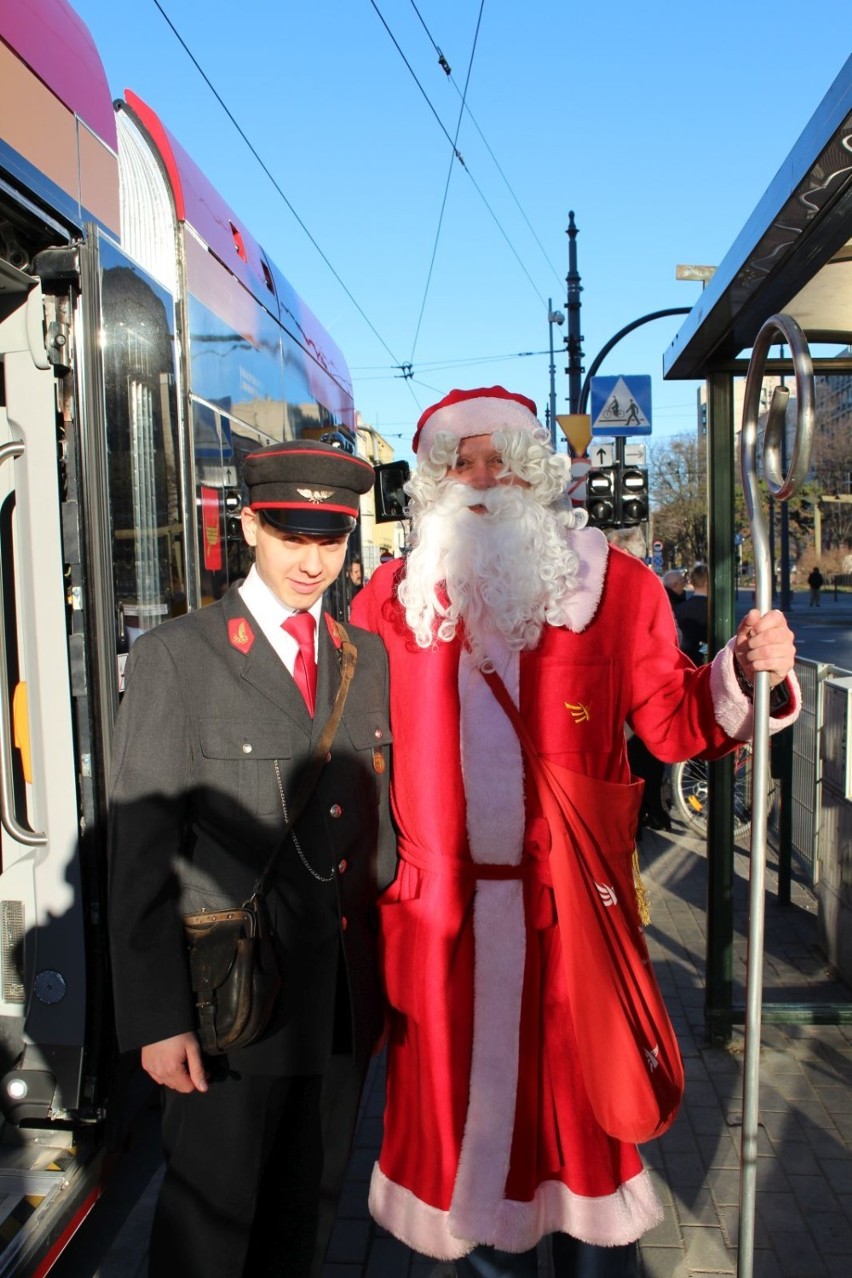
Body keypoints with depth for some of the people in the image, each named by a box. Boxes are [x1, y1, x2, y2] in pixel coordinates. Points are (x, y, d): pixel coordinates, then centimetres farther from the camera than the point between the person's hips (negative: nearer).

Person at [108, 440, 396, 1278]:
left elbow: (381, 820, 9)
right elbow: (139, 854, -10)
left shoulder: (369, 658, 5)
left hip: (346, 996, 5)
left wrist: (389, 959, 8)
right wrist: (156, 1018, -12)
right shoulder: (175, 658, -9)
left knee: (302, 1209, 21)